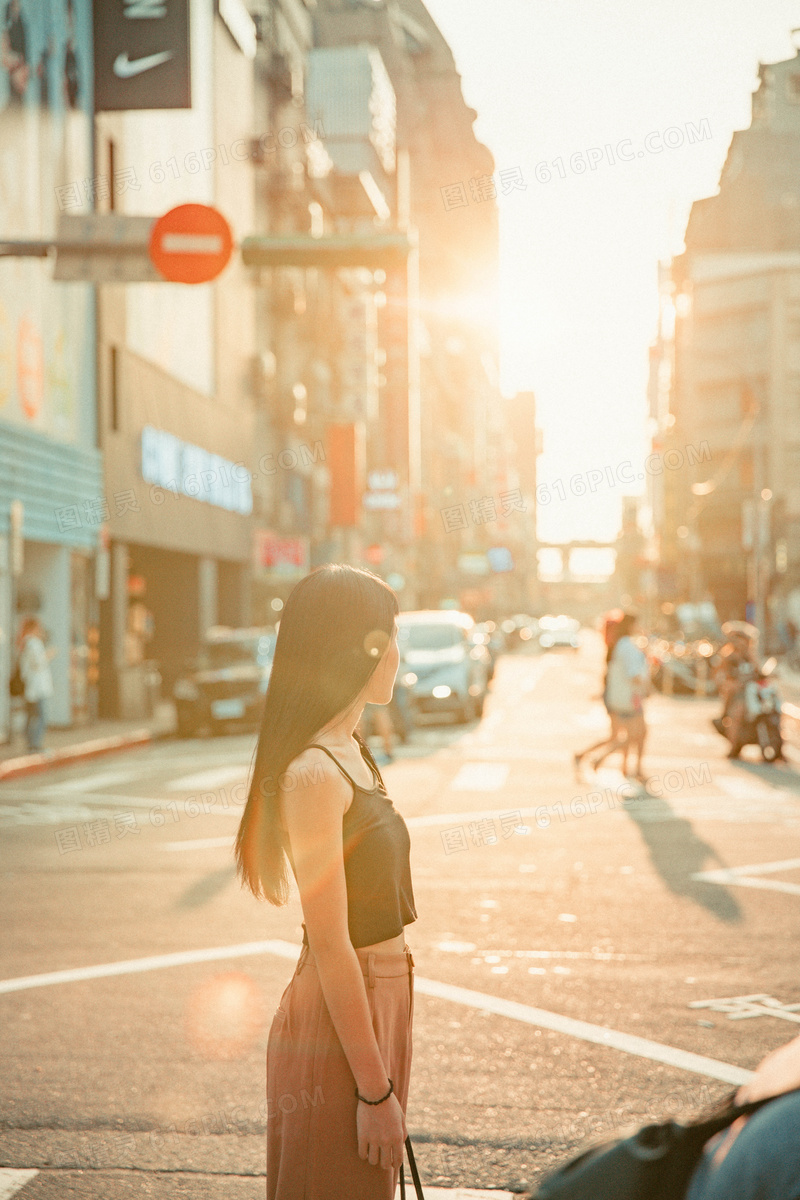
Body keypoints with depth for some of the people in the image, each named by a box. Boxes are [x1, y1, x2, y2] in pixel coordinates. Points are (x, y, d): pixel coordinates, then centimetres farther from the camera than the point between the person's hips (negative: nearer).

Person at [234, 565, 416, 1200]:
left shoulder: (353, 752, 9)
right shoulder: (313, 773, -21)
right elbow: (330, 946, -22)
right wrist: (376, 1089, -20)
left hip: (380, 999, 9)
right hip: (337, 1024, -9)